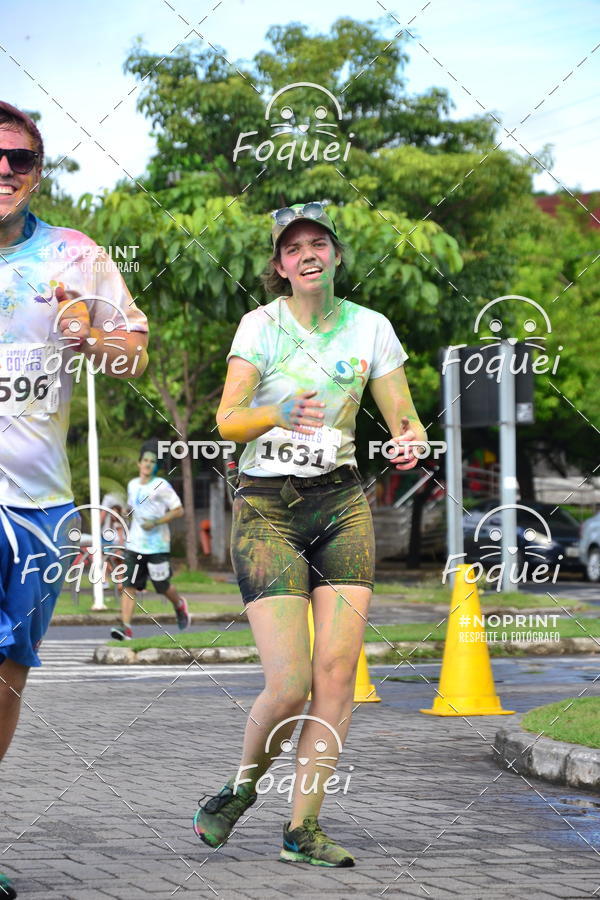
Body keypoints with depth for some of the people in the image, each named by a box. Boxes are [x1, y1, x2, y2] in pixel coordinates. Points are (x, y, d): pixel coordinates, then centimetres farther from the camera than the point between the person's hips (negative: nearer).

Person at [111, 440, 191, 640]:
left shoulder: (161, 486, -7)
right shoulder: (133, 485, 10)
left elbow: (178, 510, -8)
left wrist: (156, 522, -18)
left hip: (157, 546, -4)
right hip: (134, 545, 4)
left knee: (162, 586, 5)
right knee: (128, 585, -10)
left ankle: (180, 605, 38)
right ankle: (126, 627, -17)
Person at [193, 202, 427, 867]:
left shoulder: (370, 329, 4)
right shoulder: (261, 324, -4)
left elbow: (405, 419, 5)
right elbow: (227, 420, -10)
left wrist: (410, 442, -18)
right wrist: (278, 414, -30)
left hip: (342, 503, 3)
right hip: (266, 510, -3)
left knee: (337, 674, -7)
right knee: (290, 685, -12)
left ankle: (303, 830, 3)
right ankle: (243, 786, 18)